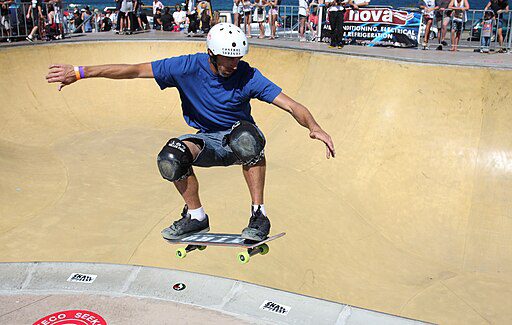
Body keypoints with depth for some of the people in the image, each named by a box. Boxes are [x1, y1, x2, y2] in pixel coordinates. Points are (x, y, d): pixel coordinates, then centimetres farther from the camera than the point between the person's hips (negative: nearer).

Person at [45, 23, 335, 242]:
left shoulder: (247, 76, -17)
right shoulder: (188, 67, -14)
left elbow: (290, 104, -22)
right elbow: (134, 70, -13)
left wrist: (314, 127, -43)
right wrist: (79, 72, -15)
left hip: (238, 142, -2)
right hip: (207, 142, 2)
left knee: (247, 136, -39)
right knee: (171, 156, -29)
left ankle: (259, 215, -24)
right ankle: (196, 216, -4)